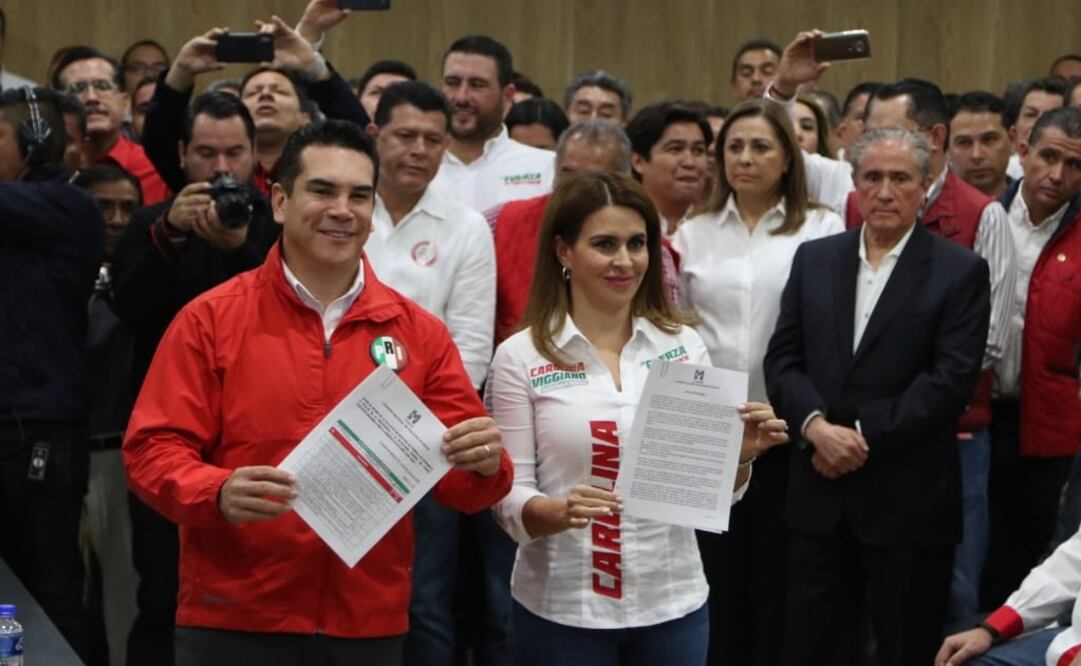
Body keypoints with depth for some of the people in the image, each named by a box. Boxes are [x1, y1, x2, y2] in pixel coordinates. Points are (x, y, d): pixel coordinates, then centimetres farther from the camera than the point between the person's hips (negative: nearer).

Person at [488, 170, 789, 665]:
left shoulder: (684, 346, 3)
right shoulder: (520, 357, -6)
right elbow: (510, 498, -6)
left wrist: (740, 457, -12)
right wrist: (559, 512, -25)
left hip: (673, 603, 3)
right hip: (561, 610, -2)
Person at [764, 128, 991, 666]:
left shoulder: (960, 271, -3)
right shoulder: (814, 259, 10)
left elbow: (952, 379, -11)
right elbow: (782, 360, 5)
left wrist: (864, 437, -15)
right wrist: (817, 426, -13)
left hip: (909, 499, -3)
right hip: (820, 493, 4)